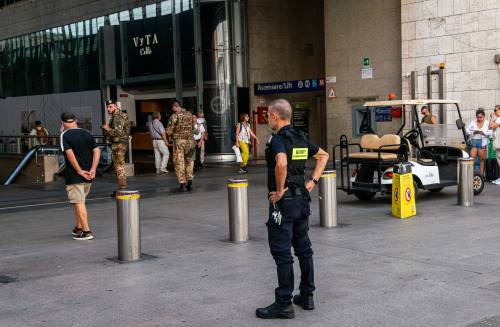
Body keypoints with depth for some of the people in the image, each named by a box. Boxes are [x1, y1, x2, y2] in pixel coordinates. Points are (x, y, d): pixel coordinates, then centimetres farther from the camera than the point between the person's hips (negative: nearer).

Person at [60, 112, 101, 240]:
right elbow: (97, 151, 2)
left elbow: (70, 154, -19)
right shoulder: (86, 133, 9)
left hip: (74, 176, -6)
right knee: (81, 201, 20)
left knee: (79, 203, -3)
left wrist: (79, 171, -15)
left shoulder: (65, 135, -8)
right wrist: (92, 170, -2)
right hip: (88, 176, 6)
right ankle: (78, 228, 30)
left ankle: (86, 231, -5)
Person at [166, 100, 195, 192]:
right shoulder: (189, 114, 7)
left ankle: (182, 185, 0)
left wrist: (171, 134, 13)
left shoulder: (174, 116, -10)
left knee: (179, 163, 3)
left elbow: (169, 131, -8)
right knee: (189, 162, 17)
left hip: (179, 141, -5)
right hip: (190, 140, 5)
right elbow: (194, 128, 13)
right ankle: (190, 183, 15)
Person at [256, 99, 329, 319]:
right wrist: (313, 181, 15)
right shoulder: (300, 138, 11)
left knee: (282, 252, -4)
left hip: (283, 201, -9)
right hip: (302, 199, 9)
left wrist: (280, 190, -22)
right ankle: (307, 296, 23)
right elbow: (323, 155, 22)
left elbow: (281, 163, -34)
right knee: (303, 248, 15)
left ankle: (283, 304, 0)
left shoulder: (278, 139, -15)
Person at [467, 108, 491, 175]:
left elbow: (490, 132, -2)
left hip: (482, 142, -1)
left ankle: (481, 174, 11)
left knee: (482, 159, 4)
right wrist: (473, 132, -12)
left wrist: (483, 132, -17)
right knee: (472, 158, -8)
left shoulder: (487, 123, 3)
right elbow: (467, 130, 5)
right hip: (473, 141, 1)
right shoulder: (473, 122, 6)